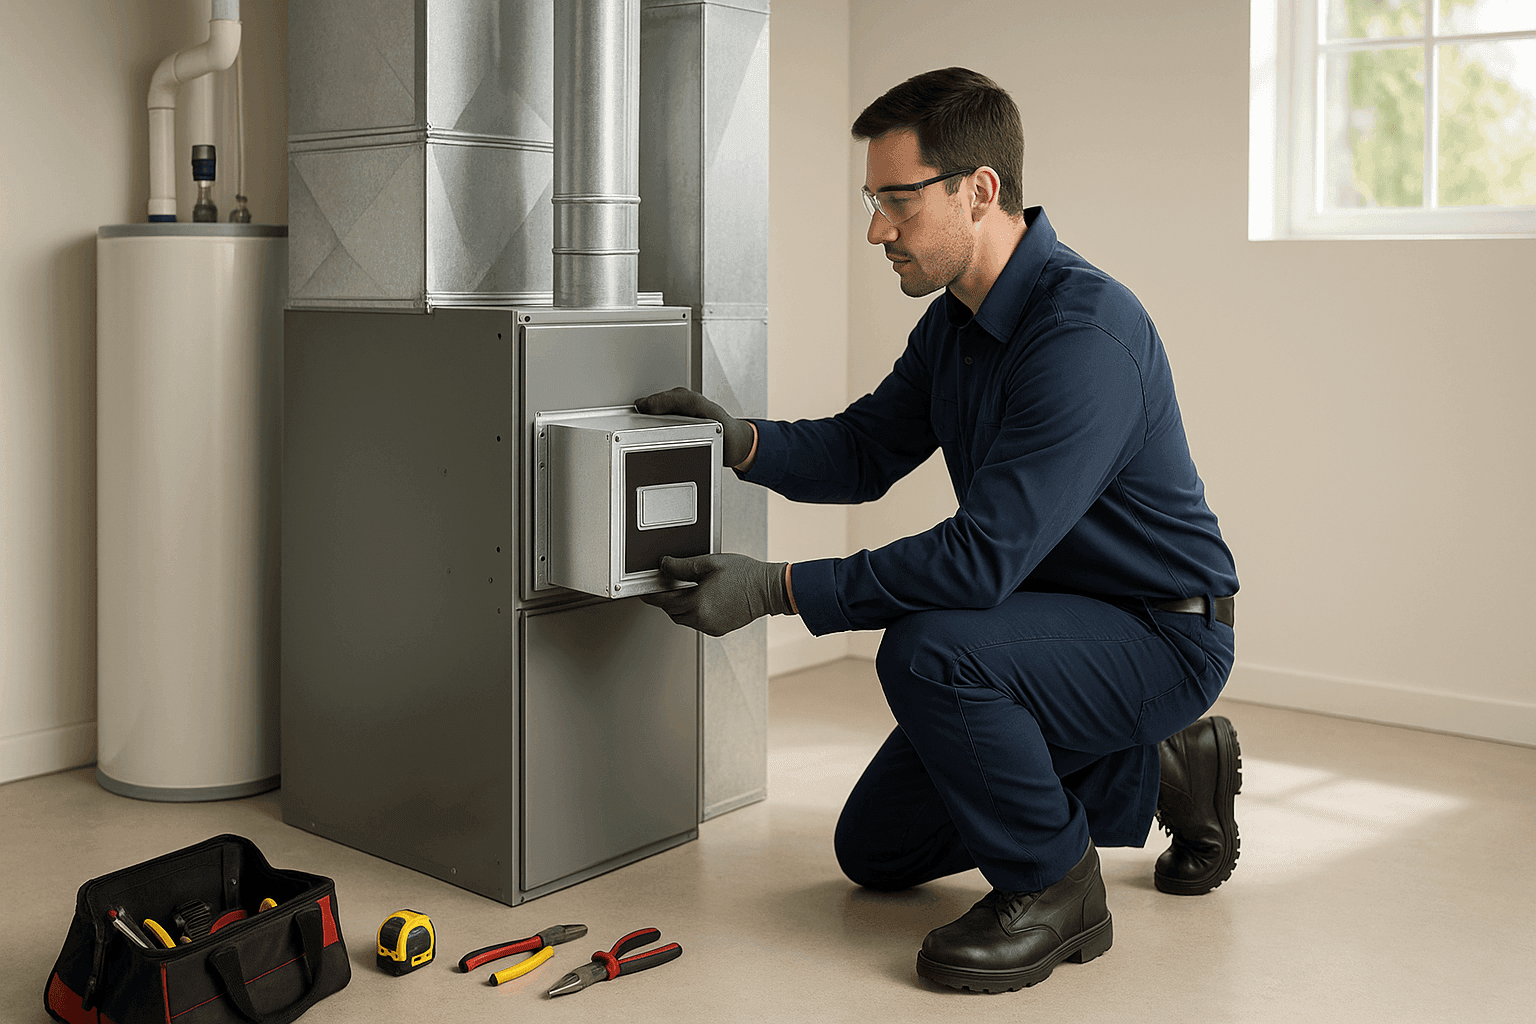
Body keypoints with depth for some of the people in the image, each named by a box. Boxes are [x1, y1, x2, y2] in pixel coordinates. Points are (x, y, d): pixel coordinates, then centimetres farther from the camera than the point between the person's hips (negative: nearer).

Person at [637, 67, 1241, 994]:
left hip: (1162, 635, -9)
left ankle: (1055, 889, -11)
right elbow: (865, 450, 11)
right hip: (1056, 619, 9)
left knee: (928, 650, -36)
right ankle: (1160, 770, 21)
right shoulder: (955, 322, 1)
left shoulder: (1084, 330, -29)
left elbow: (985, 555, -34)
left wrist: (776, 590, -31)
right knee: (875, 849, 13)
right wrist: (742, 440, -9)